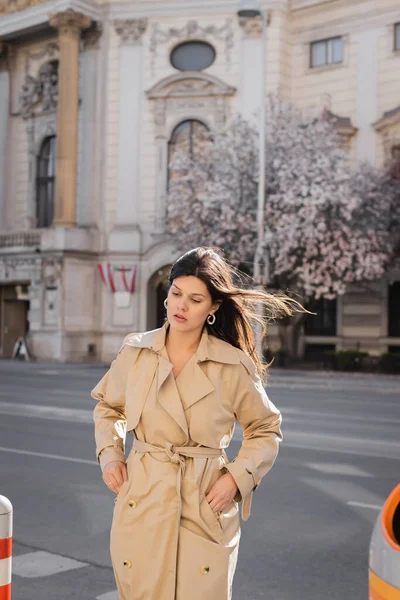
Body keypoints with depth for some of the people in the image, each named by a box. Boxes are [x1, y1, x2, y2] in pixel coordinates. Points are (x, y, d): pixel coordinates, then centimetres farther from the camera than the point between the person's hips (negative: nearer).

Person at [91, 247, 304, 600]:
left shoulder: (234, 365, -8)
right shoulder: (135, 352, -1)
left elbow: (267, 429, 5)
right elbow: (108, 407, 17)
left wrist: (238, 477, -7)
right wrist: (110, 455, 3)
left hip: (206, 509, -2)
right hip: (141, 503, 2)